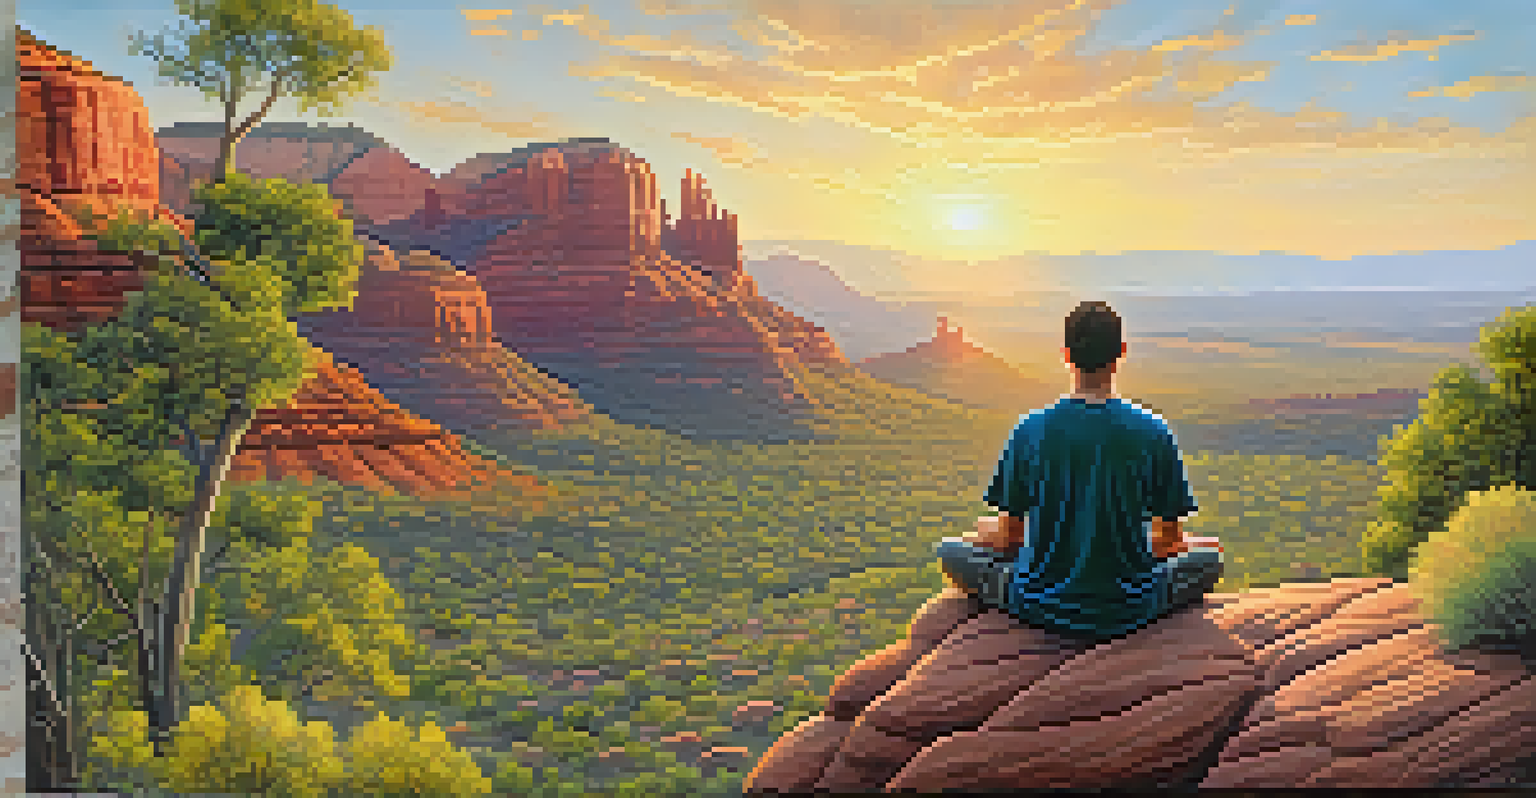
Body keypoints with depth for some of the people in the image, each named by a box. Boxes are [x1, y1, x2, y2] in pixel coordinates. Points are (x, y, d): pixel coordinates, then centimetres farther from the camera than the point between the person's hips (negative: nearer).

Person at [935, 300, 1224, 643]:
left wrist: (988, 531, 19)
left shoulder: (1030, 430, -11)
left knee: (952, 549, 22)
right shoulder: (1154, 433, -10)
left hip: (1040, 609, -1)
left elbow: (1008, 537, -5)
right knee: (1210, 553, 25)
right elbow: (1169, 540, -1)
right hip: (1129, 612, 1)